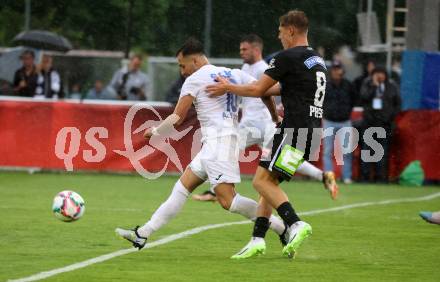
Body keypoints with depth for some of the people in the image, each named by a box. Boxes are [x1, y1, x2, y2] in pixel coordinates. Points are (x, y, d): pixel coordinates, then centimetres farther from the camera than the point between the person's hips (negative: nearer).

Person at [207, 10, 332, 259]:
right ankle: (258, 240, 5)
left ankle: (296, 224, -25)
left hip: (295, 129, -9)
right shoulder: (318, 61, 21)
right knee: (268, 182, 11)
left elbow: (257, 90, -2)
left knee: (262, 180, -12)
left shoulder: (288, 57, -8)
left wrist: (228, 88, 15)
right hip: (312, 131, 9)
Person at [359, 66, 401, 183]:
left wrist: (392, 115, 0)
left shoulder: (391, 87, 5)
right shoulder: (367, 85, 4)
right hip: (369, 121, 0)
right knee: (366, 148, -2)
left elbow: (398, 104, 12)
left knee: (383, 151, 1)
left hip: (385, 123, 0)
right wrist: (374, 85, -15)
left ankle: (380, 177, 4)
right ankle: (365, 176, 0)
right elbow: (364, 97, -13)